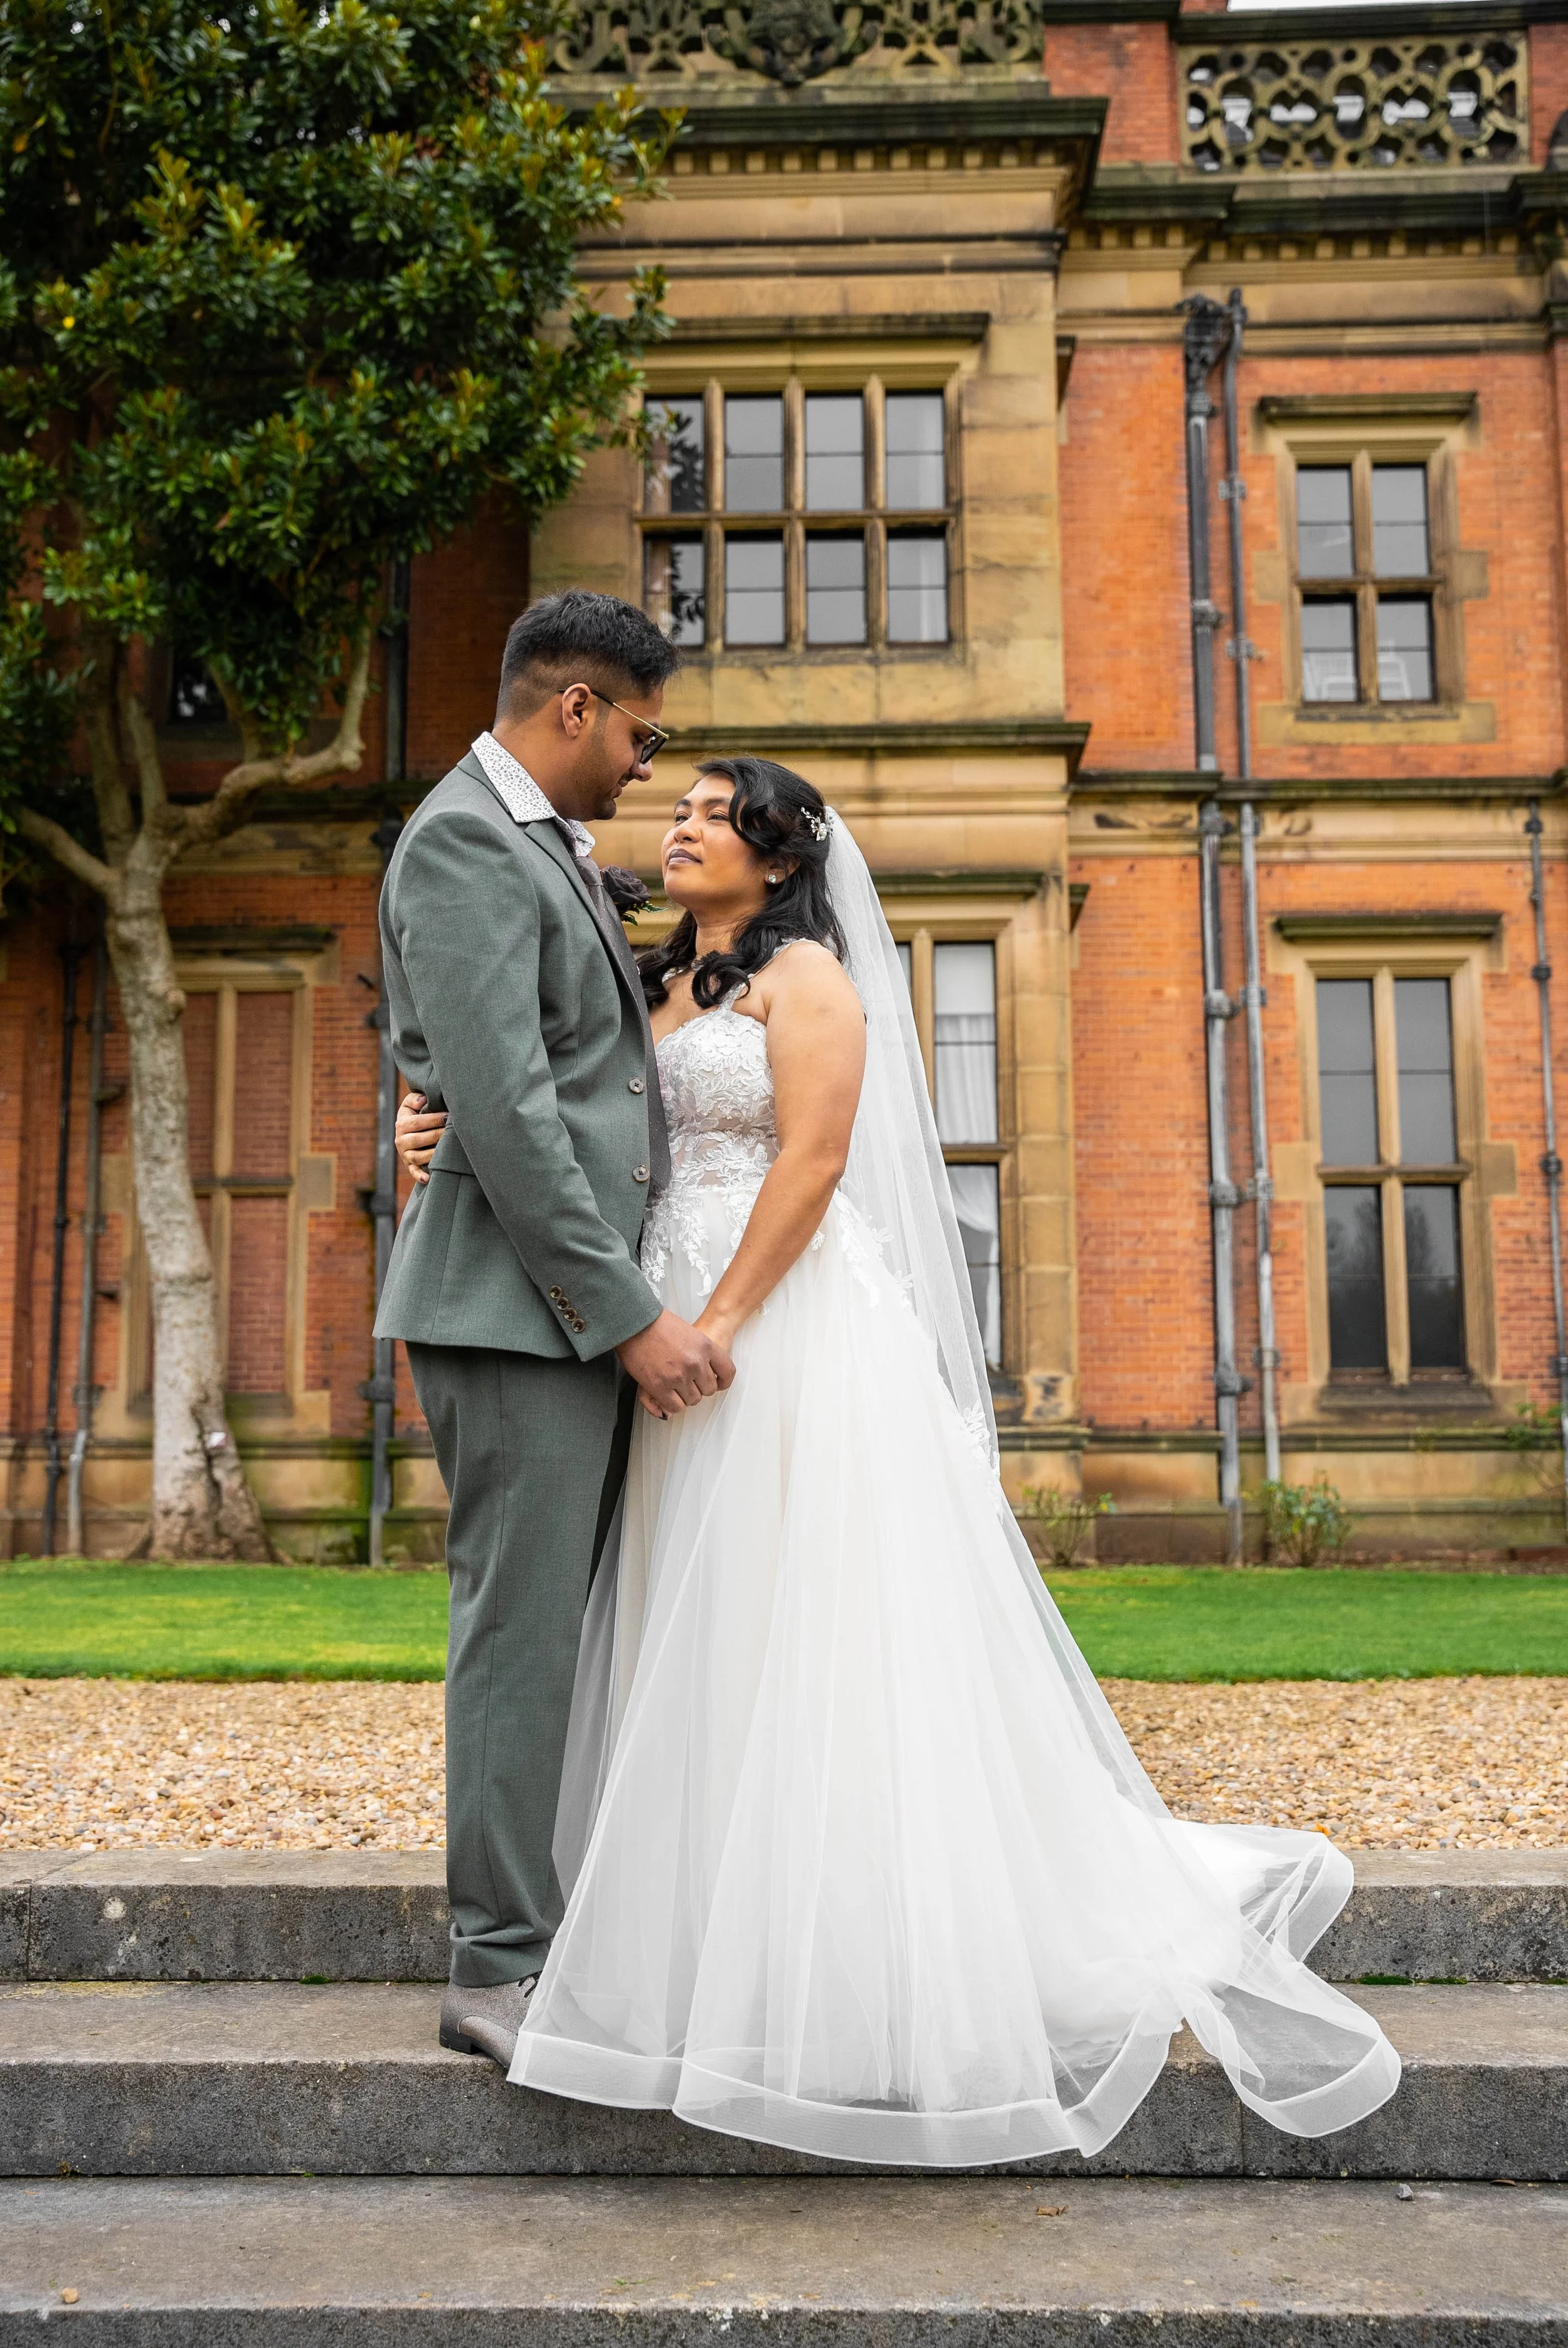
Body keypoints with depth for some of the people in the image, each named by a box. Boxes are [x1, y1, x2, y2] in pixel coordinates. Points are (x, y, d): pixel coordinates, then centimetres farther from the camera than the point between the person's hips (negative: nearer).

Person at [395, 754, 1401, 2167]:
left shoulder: (806, 973, -2)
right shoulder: (663, 991, 20)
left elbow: (810, 1160, -14)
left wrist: (714, 1329, -19)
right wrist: (453, 1137, -4)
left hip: (791, 1335, -8)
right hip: (681, 1336, 8)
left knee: (814, 1642, -6)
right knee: (709, 1652, 8)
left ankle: (865, 1981, 4)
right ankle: (734, 1952, 17)